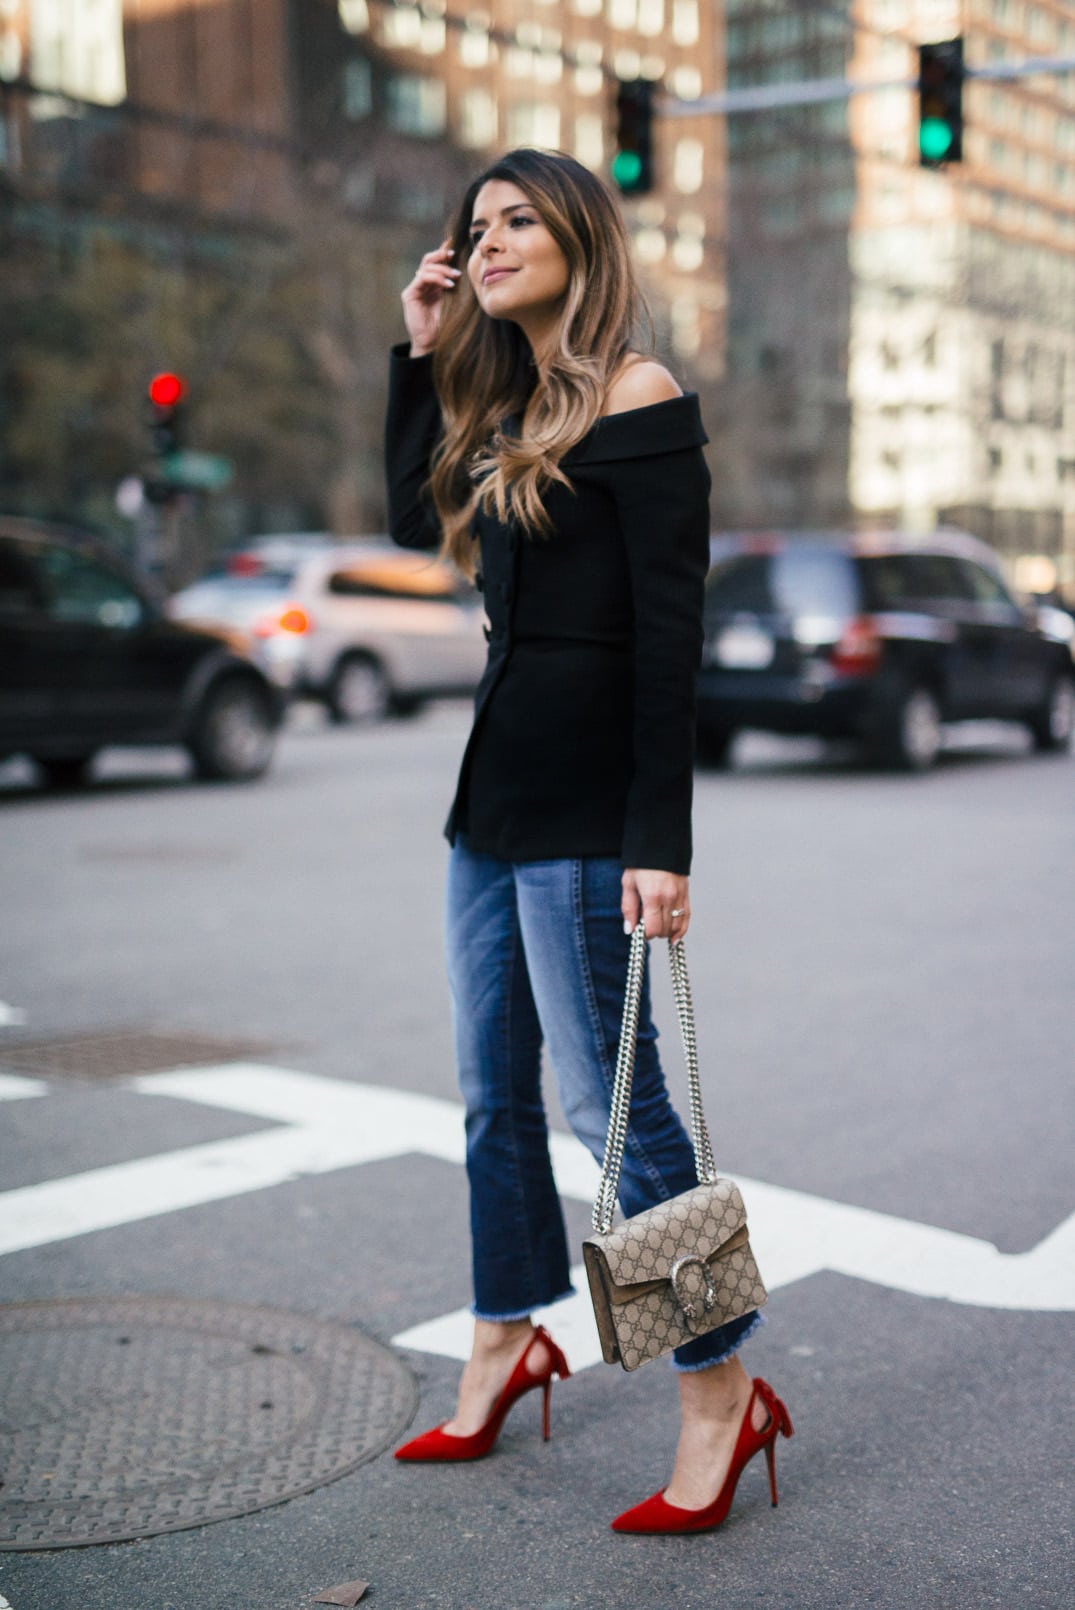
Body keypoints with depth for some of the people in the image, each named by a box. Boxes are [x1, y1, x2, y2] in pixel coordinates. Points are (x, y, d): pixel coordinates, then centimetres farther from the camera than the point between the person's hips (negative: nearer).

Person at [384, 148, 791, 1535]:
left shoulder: (637, 400, -9)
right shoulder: (504, 409, 15)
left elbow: (670, 629, -15)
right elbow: (413, 519, 25)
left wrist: (660, 839, -20)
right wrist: (419, 353, 16)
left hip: (585, 802, -8)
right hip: (493, 795, 9)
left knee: (609, 1099, -5)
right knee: (494, 1096, 14)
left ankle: (720, 1391, 7)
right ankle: (506, 1345, 29)